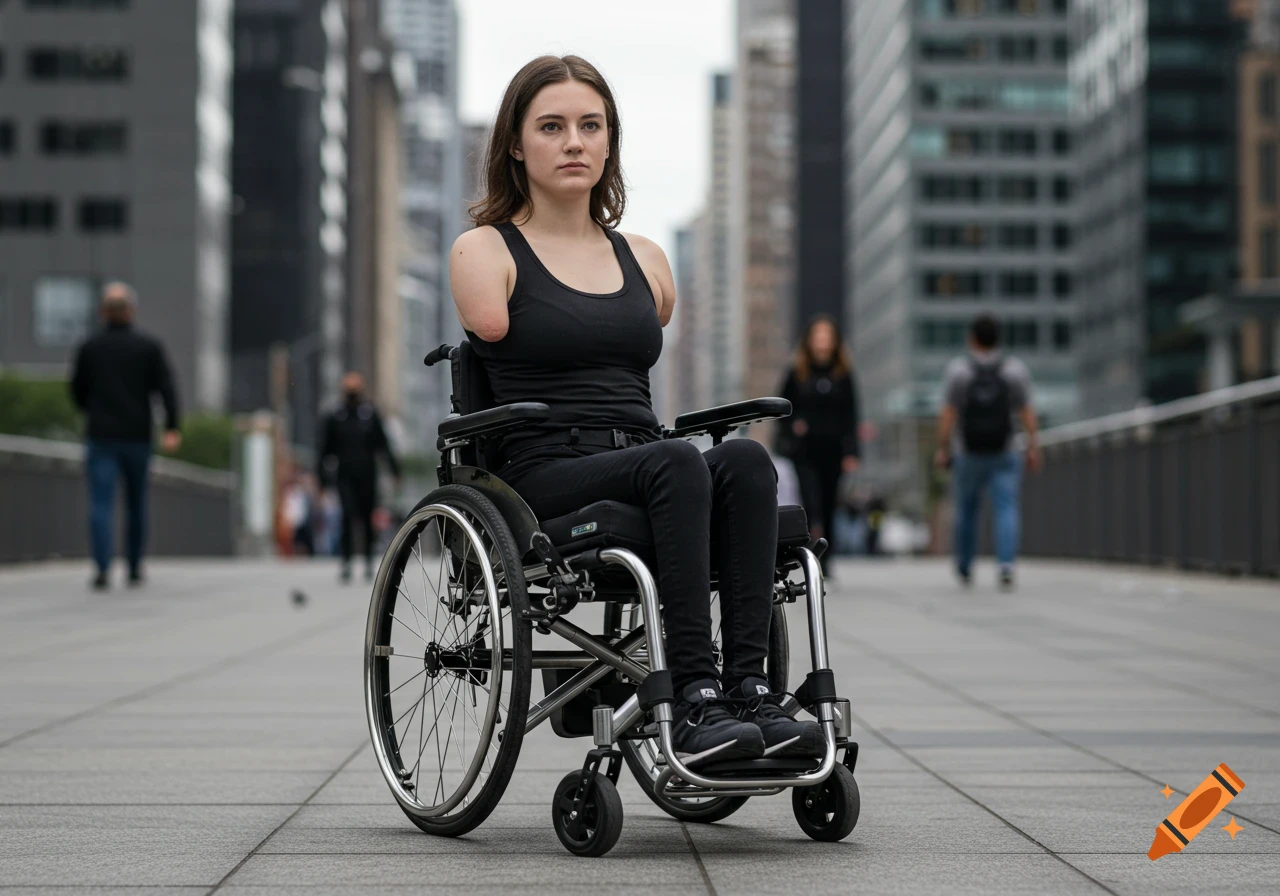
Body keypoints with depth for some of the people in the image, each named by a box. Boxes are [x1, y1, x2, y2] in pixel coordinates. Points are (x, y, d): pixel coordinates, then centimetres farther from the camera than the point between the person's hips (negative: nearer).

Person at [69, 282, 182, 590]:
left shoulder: (89, 347, 1)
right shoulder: (149, 347, 1)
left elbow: (77, 391, 8)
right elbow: (166, 388, -9)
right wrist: (172, 428, -14)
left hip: (100, 437, -1)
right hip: (138, 436, 1)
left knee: (101, 504, -6)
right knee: (137, 504, 16)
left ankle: (103, 569, -22)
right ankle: (135, 568, 23)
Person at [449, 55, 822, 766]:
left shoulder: (645, 261, 22)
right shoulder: (483, 252, 8)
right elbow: (490, 325, -7)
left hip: (640, 461, 5)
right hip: (543, 481, -4)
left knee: (745, 459, -28)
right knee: (676, 462, -35)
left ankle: (747, 687, -36)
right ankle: (695, 700, -40)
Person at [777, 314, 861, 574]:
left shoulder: (844, 375, 6)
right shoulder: (796, 373, 3)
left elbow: (850, 415, 7)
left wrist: (851, 452, 0)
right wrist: (792, 426, -11)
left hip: (832, 449, 2)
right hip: (805, 450, -2)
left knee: (829, 507, 7)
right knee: (811, 503, -15)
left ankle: (825, 563, 17)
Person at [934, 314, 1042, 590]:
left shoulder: (958, 369, -6)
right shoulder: (1016, 369, -2)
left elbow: (947, 414, -9)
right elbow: (1027, 412, -5)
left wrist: (943, 449, -3)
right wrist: (1033, 446, 1)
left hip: (968, 455, 0)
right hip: (1005, 454, 0)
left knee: (967, 508, 17)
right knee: (1006, 509, -3)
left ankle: (964, 567, 30)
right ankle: (1006, 564, -23)